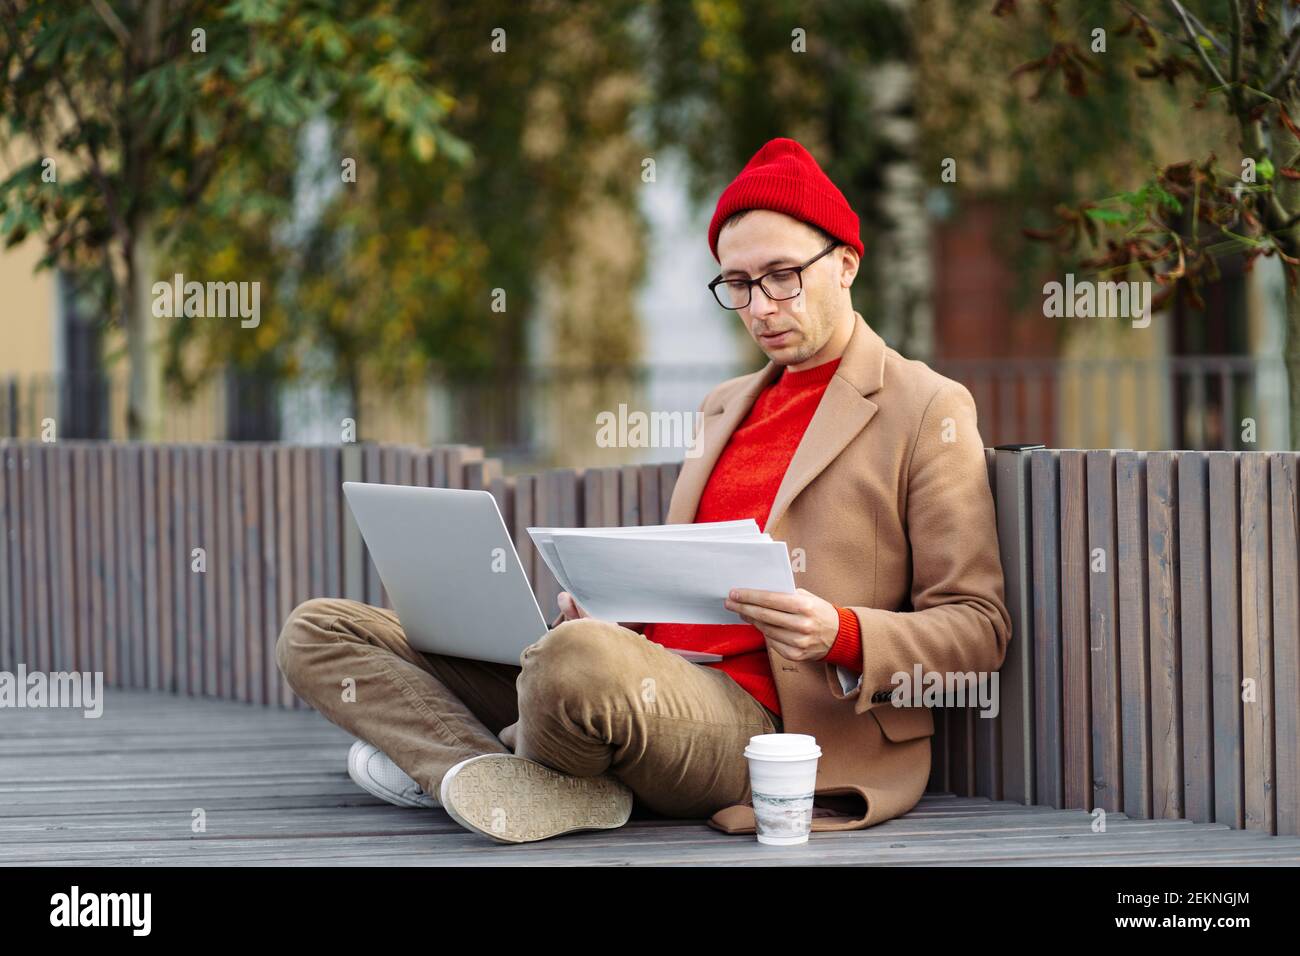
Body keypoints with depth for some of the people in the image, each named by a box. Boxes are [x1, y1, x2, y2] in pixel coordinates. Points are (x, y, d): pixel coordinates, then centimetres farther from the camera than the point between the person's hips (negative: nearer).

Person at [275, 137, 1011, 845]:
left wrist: (841, 634, -19)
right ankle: (511, 785, -23)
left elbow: (979, 628, -1)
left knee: (580, 661, -42)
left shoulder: (928, 410, 3)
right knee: (317, 633, 0)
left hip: (751, 715, -8)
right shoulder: (727, 406, 25)